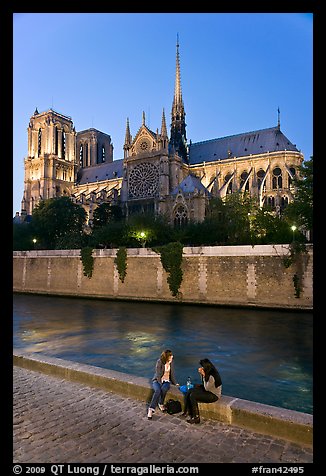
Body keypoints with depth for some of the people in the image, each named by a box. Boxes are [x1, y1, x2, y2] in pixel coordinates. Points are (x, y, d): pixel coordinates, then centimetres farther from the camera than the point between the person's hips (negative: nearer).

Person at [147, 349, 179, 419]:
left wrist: (175, 383, 14)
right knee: (158, 390, -34)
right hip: (157, 380, -3)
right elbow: (158, 374, -15)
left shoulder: (171, 362, -1)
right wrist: (160, 383, -21)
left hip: (166, 381, 3)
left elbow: (172, 373, 11)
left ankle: (160, 404, -10)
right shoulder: (159, 362, -16)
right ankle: (151, 409, -29)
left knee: (164, 389, -33)